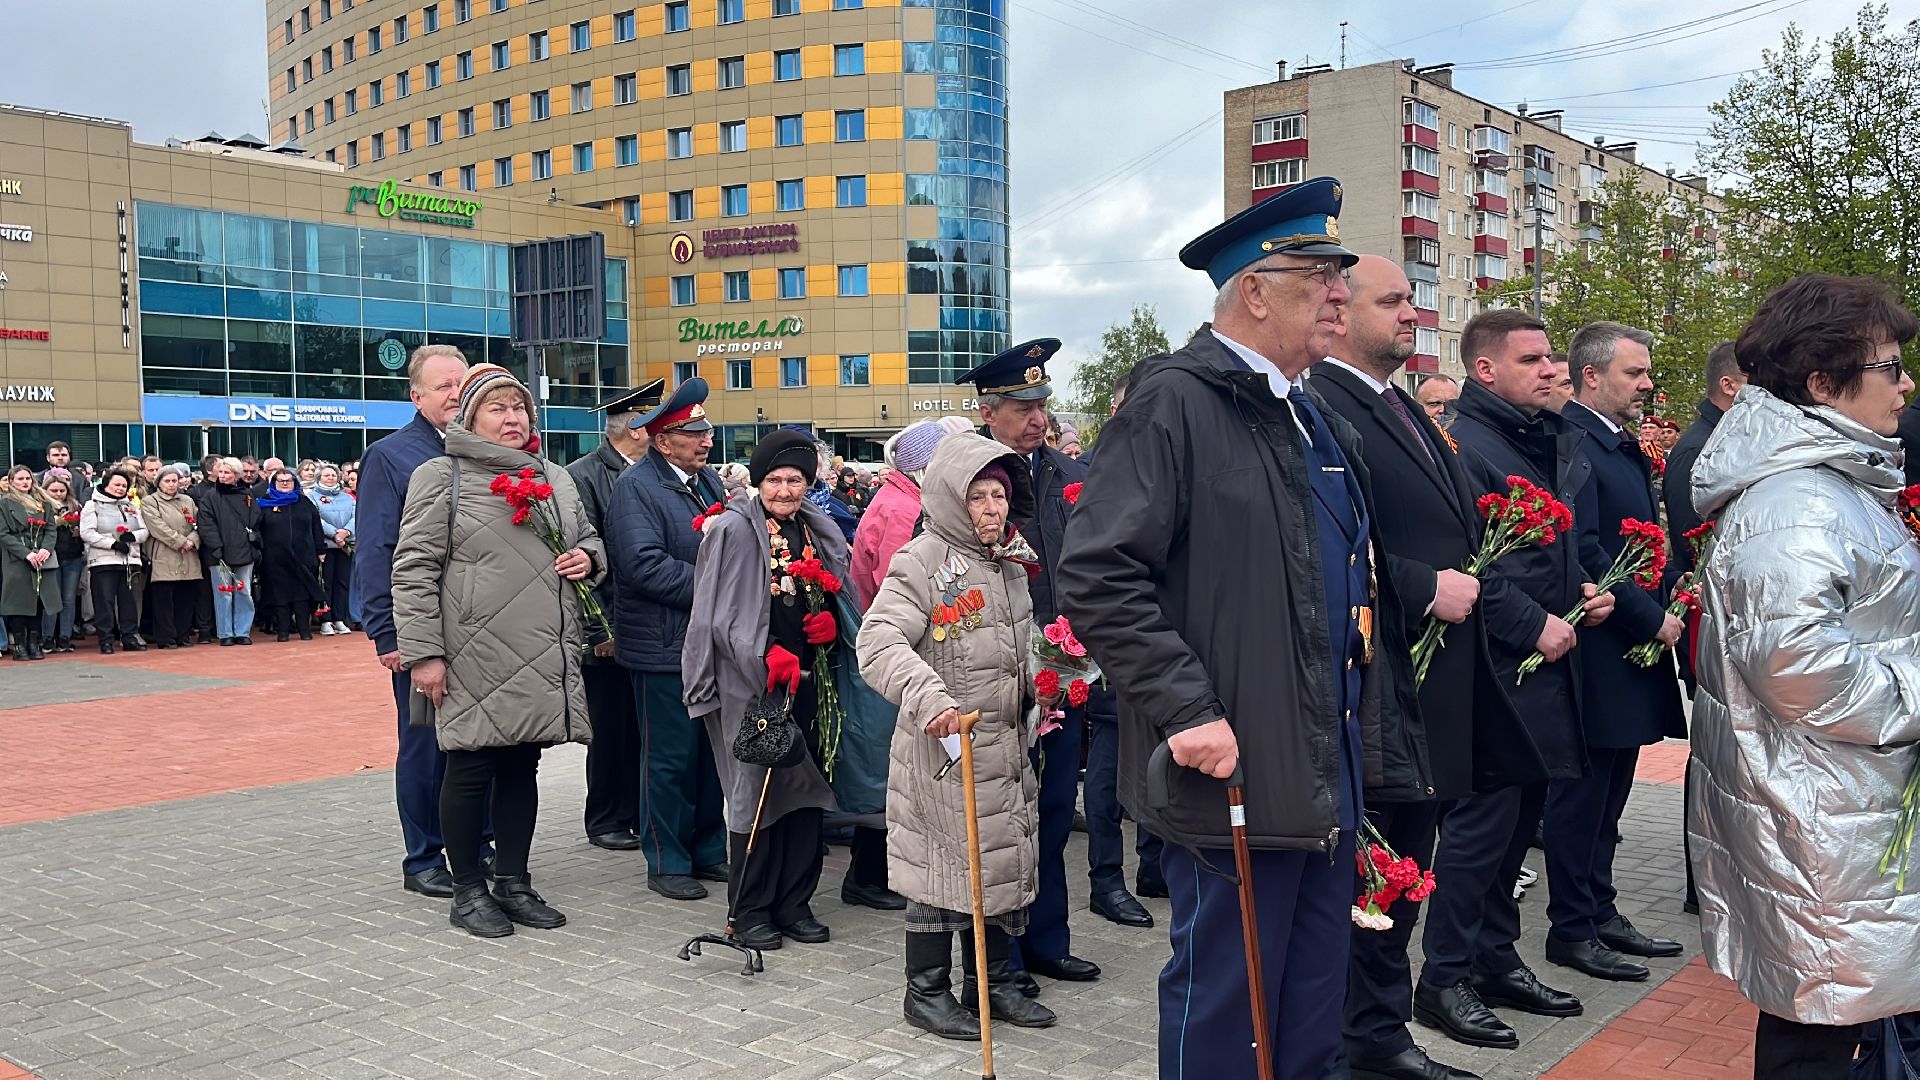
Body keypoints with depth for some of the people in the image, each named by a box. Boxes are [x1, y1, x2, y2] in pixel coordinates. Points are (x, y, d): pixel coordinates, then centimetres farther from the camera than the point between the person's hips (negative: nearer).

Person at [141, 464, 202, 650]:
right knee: (164, 600, -3)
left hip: (188, 561, 5)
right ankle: (166, 638, 1)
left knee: (186, 599, 6)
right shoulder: (150, 502, 3)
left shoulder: (187, 500, 19)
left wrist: (192, 541, -9)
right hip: (163, 560, -5)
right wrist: (181, 542, -15)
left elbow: (198, 524, 11)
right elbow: (158, 527, -10)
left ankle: (184, 635, 14)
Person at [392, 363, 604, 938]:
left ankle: (514, 882, 24)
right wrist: (422, 652, -13)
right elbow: (414, 568, -8)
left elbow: (588, 540, 27)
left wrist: (588, 559, 1)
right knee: (471, 770, 3)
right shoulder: (441, 476, -3)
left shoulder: (555, 478, 15)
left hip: (543, 660, 6)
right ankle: (467, 891, 17)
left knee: (521, 768, 12)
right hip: (475, 659, -5)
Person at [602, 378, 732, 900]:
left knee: (714, 752, 14)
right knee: (670, 758, 1)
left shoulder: (709, 481, 14)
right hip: (664, 647, -7)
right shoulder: (635, 487, -11)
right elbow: (645, 564, -22)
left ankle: (709, 850, 26)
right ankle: (667, 863, 14)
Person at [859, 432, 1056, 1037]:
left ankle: (991, 982, 30)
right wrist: (929, 698, -38)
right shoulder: (922, 560, -14)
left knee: (1001, 861, 15)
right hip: (943, 743, -8)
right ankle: (927, 992, 18)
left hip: (1006, 743, 8)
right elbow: (878, 642, -26)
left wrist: (1038, 685, 13)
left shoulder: (1009, 563, 12)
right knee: (944, 864, 2)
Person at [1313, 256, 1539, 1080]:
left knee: (1405, 870, 19)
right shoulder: (1321, 407, -15)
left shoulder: (1406, 410, 16)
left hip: (1437, 690, 10)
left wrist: (1466, 584, 5)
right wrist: (1427, 590, -20)